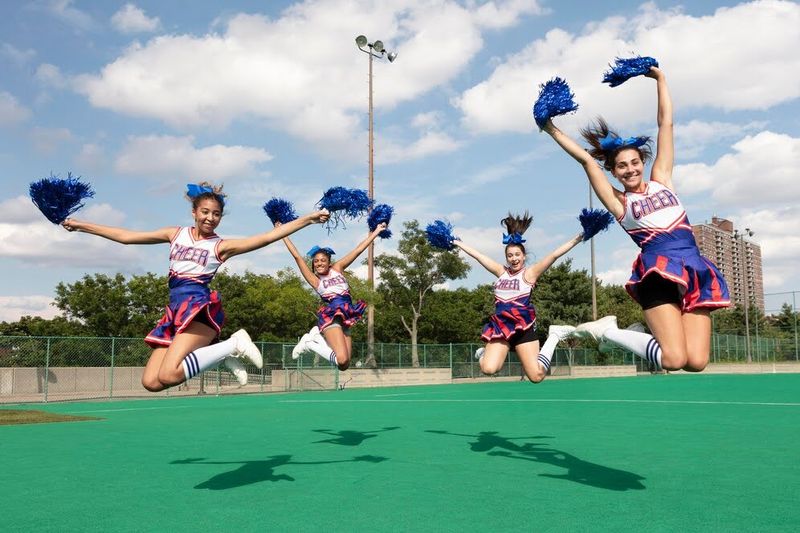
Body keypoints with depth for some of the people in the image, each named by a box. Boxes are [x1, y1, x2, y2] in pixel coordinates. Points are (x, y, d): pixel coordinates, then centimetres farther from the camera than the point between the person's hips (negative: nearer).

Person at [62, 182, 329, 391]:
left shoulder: (221, 246, 2)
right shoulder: (176, 234, 15)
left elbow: (268, 237, -7)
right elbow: (126, 236, 19)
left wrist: (307, 219, -15)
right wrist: (81, 225, 19)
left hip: (200, 307, -6)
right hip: (175, 309, 6)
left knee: (167, 375, -26)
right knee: (151, 382, -4)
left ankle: (234, 345, -9)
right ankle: (223, 351, 7)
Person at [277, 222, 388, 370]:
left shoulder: (337, 268, 17)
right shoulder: (314, 280, 7)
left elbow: (358, 250, 15)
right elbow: (297, 256, 4)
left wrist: (376, 231, 18)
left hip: (345, 318, 5)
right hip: (331, 316, -5)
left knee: (344, 364, -4)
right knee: (342, 360, -23)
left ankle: (316, 337, 15)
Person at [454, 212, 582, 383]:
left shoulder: (530, 273, 1)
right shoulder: (501, 272, 13)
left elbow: (554, 255, -9)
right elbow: (477, 255, 19)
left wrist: (576, 239, -17)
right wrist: (457, 242, 27)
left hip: (523, 326, -3)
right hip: (500, 325, 3)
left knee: (536, 376, -9)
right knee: (488, 369, -20)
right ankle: (485, 353, 18)